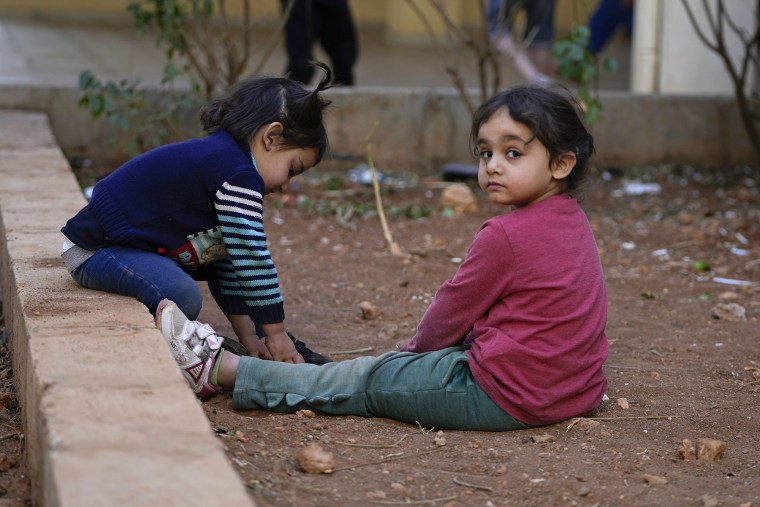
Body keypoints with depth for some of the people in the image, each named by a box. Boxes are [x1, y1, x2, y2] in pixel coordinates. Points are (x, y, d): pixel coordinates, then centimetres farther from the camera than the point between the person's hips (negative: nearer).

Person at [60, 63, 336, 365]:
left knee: (221, 257, 14)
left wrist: (248, 337, 12)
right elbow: (252, 257, -20)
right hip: (95, 250, -11)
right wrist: (276, 334, -11)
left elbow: (235, 259, 13)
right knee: (182, 298, -33)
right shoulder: (238, 174, -20)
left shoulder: (219, 157, 11)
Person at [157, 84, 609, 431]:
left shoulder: (507, 236, -18)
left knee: (369, 381, -1)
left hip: (505, 398, -9)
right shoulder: (574, 223, 10)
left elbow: (450, 315, -6)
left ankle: (218, 369, 9)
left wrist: (415, 349, 14)